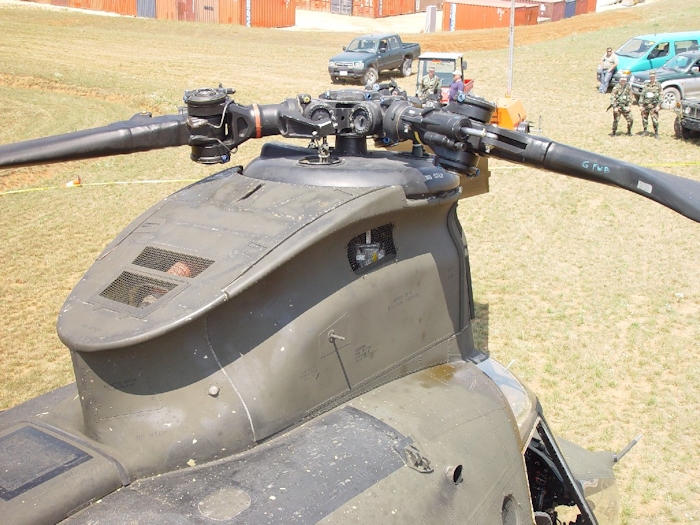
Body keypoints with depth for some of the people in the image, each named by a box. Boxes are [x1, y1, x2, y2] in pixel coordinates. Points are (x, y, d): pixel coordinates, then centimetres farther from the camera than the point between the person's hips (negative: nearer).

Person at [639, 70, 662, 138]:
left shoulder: (658, 85, 3)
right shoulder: (646, 85, 11)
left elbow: (660, 96, -1)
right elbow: (642, 95, 10)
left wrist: (658, 105, -11)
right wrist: (641, 105, 2)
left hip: (653, 106, -3)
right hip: (645, 105, 3)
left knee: (655, 120, -9)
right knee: (644, 119, 9)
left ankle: (656, 133, 0)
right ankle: (645, 131, 26)